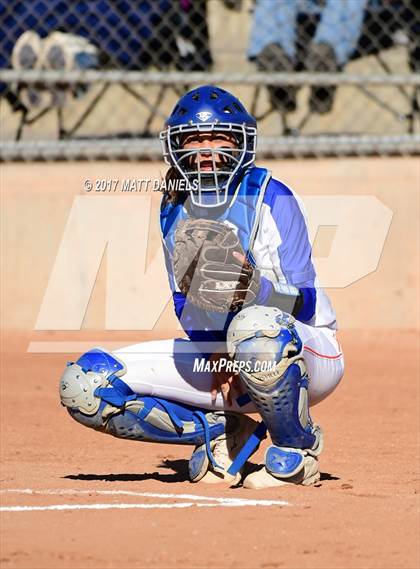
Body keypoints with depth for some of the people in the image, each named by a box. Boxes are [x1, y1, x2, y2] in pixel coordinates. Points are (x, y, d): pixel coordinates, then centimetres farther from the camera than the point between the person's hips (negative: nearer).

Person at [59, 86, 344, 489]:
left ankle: (297, 450, -16)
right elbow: (186, 304, 5)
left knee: (256, 324, -43)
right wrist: (214, 352, -15)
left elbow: (303, 304, -19)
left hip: (306, 354, -5)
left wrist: (253, 287, -40)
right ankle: (219, 432, 0)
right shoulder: (174, 210, 4)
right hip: (214, 354, 5)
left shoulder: (272, 198, -14)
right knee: (85, 383, -12)